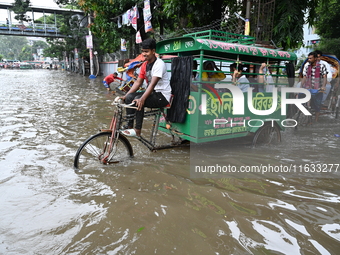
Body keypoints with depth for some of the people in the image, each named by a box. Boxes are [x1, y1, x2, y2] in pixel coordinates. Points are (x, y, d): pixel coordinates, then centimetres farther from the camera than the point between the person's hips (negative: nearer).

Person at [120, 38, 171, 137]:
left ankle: (137, 131, -19)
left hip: (163, 95, -8)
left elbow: (152, 84, -27)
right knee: (129, 97, -12)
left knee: (138, 100, -29)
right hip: (151, 92, 8)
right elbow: (138, 82, 7)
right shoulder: (144, 65, 9)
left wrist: (142, 99, -39)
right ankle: (129, 127, -7)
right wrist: (125, 96, -3)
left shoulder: (159, 64, -16)